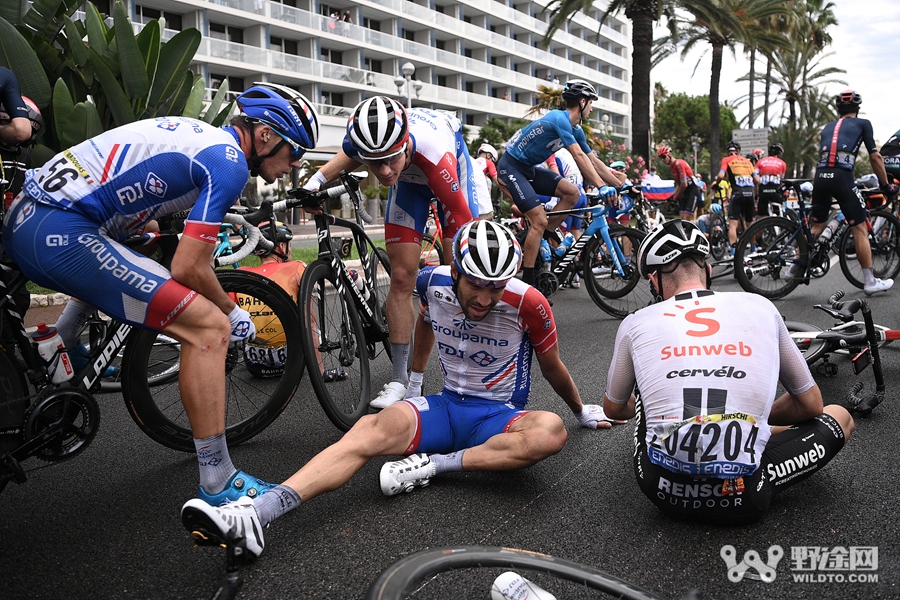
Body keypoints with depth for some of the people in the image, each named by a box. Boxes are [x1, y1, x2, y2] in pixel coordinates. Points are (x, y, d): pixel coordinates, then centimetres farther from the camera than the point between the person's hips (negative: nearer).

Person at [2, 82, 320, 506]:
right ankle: (219, 486, -9)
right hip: (65, 233, -10)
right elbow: (188, 268, -14)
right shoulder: (229, 162, -10)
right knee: (210, 327, -14)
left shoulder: (196, 133, 17)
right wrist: (232, 312, 3)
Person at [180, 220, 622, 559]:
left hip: (499, 416, -2)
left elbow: (552, 367, 3)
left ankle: (433, 465, -29)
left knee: (550, 431, -37)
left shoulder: (527, 302, -16)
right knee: (371, 429, -28)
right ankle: (253, 516, -42)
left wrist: (582, 412, 19)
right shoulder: (435, 283, -8)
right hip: (445, 406, 2)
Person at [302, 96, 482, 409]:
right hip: (409, 178, 3)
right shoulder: (360, 139, -33)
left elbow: (461, 229, -40)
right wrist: (317, 180, -16)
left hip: (453, 170, -3)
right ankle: (399, 378, 1)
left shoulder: (435, 154, -46)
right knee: (402, 276, -6)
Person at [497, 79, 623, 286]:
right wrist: (602, 187, -32)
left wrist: (622, 185, 4)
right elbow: (579, 156, -29)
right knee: (540, 220, -17)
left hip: (528, 169, 9)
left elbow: (594, 162, 9)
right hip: (511, 167, -9)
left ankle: (539, 239, 3)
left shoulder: (575, 129, 8)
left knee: (572, 192, -5)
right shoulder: (560, 119, -20)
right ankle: (527, 280, -9)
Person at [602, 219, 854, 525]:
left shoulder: (636, 323, 4)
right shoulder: (760, 307, 4)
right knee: (840, 417, 22)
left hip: (663, 491, 2)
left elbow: (614, 409, 21)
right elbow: (811, 404, 15)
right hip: (740, 500, -2)